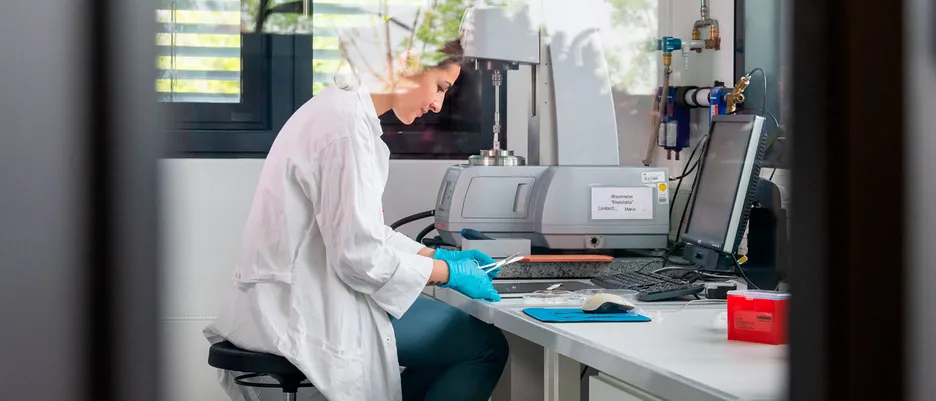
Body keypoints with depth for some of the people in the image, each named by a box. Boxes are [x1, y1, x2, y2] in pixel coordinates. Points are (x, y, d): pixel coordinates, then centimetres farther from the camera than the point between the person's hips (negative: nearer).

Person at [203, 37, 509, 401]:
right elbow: (359, 255, -22)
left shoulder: (342, 107, 12)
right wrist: (448, 272, -9)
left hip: (294, 299, 11)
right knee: (486, 344, -6)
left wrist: (437, 256, 14)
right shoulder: (348, 125, -20)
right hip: (303, 313, -11)